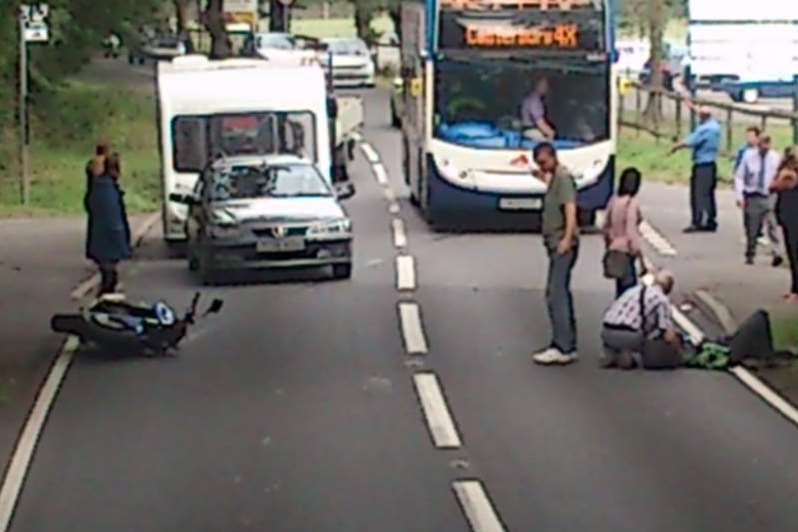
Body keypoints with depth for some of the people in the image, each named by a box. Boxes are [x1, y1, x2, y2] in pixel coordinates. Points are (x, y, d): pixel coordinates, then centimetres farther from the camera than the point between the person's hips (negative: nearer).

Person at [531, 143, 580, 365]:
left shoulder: (563, 178, -11)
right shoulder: (554, 178, 18)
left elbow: (570, 208, -23)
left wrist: (567, 238, -34)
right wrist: (545, 178, 41)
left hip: (563, 246, -11)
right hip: (555, 244, 11)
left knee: (557, 295, -13)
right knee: (559, 295, 14)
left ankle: (562, 348, -14)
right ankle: (568, 345, 19)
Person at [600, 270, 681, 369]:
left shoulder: (634, 290, 23)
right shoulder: (662, 299, 4)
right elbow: (669, 337, -6)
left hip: (607, 331, 5)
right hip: (629, 336, -5)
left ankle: (610, 355, 8)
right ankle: (632, 358, -8)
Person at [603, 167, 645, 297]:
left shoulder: (614, 201, 4)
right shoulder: (631, 203, -17)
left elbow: (606, 227, 11)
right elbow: (631, 233, -20)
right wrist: (641, 259, -16)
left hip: (614, 251, 8)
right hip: (625, 252, -8)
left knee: (621, 290, 14)